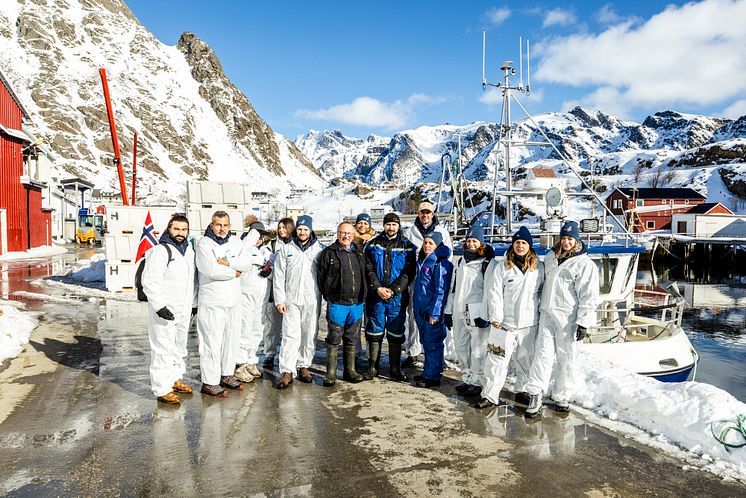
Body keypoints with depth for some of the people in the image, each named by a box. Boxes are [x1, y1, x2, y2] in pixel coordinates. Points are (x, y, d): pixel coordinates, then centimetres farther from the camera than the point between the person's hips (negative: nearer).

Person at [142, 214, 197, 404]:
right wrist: (159, 306, -23)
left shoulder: (189, 250, 11)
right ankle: (162, 389, 5)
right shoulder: (160, 251, -14)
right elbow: (149, 281, -19)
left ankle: (175, 379, 34)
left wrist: (195, 303, 16)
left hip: (184, 310, 8)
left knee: (179, 346, 19)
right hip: (164, 310, -8)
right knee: (163, 349, -4)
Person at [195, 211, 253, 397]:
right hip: (212, 302, -6)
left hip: (234, 301, 6)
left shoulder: (236, 242, 9)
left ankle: (227, 374, 28)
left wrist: (227, 262, -18)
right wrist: (234, 272, -9)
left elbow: (247, 264, -4)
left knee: (231, 339, 14)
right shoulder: (204, 243, -7)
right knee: (212, 342, -3)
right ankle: (209, 382, 6)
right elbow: (212, 270, -21)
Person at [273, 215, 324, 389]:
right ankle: (287, 371, -1)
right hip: (291, 299, -1)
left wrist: (325, 296, -1)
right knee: (290, 335, -5)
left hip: (312, 300, 1)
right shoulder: (286, 249, 6)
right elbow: (279, 276, 4)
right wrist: (279, 300, -2)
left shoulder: (319, 249, 5)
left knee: (309, 335, 7)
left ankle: (303, 366, 22)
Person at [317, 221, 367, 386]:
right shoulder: (328, 253, -1)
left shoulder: (359, 253, 13)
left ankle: (350, 370, 24)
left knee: (352, 339, 13)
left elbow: (365, 275, 18)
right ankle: (331, 373, 10)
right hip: (337, 303, -4)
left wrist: (362, 297, 11)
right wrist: (328, 296, -2)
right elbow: (321, 277, -1)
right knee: (334, 339, 1)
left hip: (357, 304, 4)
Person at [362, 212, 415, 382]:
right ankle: (372, 367, 18)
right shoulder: (373, 245, 7)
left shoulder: (407, 247, 2)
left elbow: (409, 272, -4)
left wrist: (393, 290, -13)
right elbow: (368, 269, 1)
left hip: (398, 297, -1)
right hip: (375, 296, 1)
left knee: (396, 334, 6)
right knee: (374, 333, 7)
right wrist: (377, 288, -12)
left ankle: (395, 369, 17)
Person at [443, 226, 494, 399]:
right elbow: (453, 288, 19)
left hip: (477, 313, -7)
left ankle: (477, 382, 12)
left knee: (478, 349, -1)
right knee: (461, 347, 12)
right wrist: (448, 311, 16)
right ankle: (467, 379, 26)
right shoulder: (460, 263, 17)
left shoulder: (488, 264, -4)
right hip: (459, 312, 7)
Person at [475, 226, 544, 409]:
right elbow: (494, 293, -4)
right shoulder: (501, 267, -1)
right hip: (504, 322, -2)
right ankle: (490, 395, 5)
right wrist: (495, 318, -9)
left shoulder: (539, 267, 5)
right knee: (497, 359, -2)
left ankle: (521, 390, 31)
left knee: (527, 360, 13)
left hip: (529, 323, 2)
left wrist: (542, 313, 8)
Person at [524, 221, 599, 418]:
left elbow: (589, 296, -9)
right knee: (543, 353, 0)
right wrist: (539, 309, 22)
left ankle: (561, 396, 20)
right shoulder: (550, 258, 12)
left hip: (568, 318, -4)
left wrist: (584, 323, -12)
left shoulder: (585, 264, -6)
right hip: (547, 314, 4)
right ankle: (535, 394, 3)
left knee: (566, 359, 6)